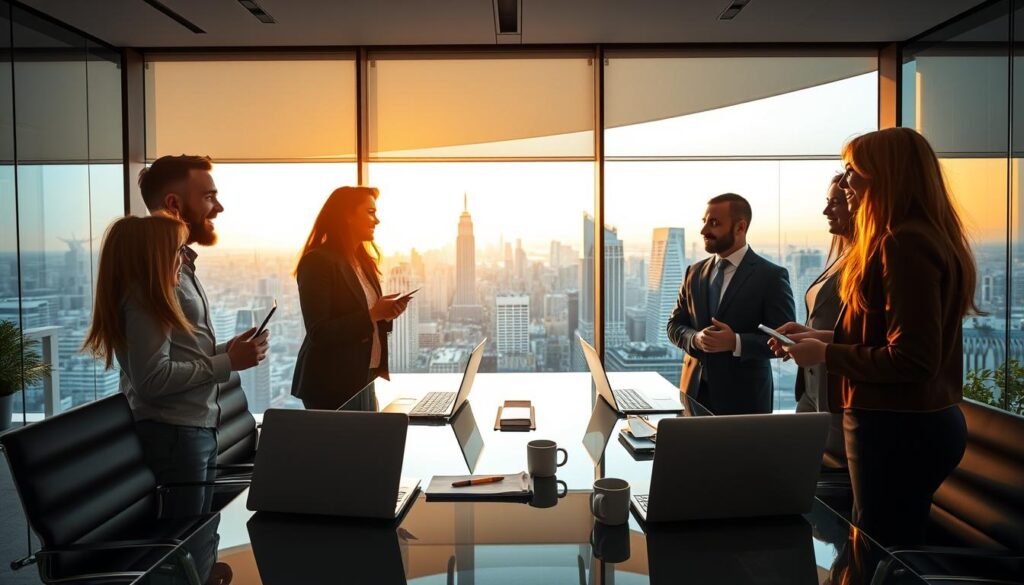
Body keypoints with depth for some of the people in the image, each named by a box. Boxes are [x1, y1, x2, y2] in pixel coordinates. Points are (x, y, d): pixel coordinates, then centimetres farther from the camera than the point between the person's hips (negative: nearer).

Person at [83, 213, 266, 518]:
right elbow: (152, 379, -21)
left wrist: (226, 355, 9)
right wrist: (226, 362, -18)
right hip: (175, 436, -10)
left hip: (195, 431, 10)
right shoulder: (144, 303, -12)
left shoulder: (151, 300, 17)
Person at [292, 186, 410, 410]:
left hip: (366, 378, 8)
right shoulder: (318, 261, -15)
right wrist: (372, 315, -23)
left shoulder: (362, 261, 11)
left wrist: (385, 314, -3)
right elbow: (318, 333, -21)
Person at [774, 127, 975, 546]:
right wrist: (823, 337, 9)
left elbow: (911, 359, -24)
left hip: (899, 428, -10)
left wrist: (824, 354, -15)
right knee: (896, 548, 21)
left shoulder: (904, 244, -20)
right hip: (917, 422, 10)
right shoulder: (923, 238, 12)